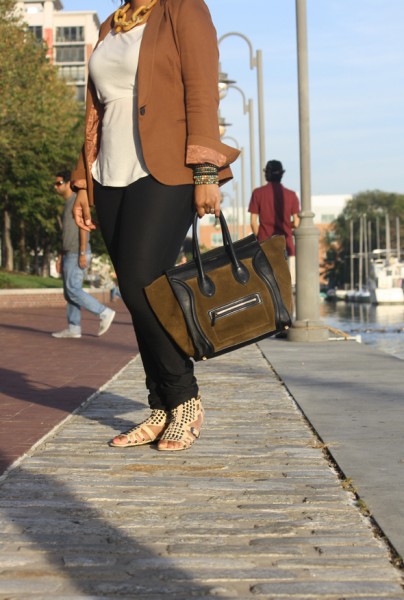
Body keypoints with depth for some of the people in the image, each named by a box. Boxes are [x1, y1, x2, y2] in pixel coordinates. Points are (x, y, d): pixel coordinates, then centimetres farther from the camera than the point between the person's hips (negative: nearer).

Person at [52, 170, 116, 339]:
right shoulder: (68, 204, 20)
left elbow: (83, 227, -18)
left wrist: (82, 253, -24)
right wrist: (61, 256, 19)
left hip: (78, 254, -10)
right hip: (70, 254, 10)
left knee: (73, 290, -13)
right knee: (70, 291, 5)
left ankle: (104, 312, -8)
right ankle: (73, 328, 4)